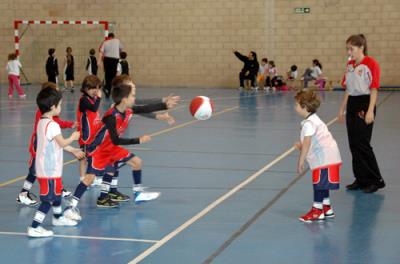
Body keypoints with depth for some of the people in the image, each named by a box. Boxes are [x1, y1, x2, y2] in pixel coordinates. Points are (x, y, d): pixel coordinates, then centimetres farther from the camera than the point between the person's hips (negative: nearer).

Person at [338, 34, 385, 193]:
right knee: (353, 144, 9)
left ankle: (376, 180, 5)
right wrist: (342, 108, 17)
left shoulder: (371, 64, -11)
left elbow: (374, 89, -13)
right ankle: (361, 179, 18)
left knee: (362, 144, -7)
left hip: (364, 104, -8)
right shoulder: (349, 65, 12)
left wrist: (370, 111, -18)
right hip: (352, 105, 8)